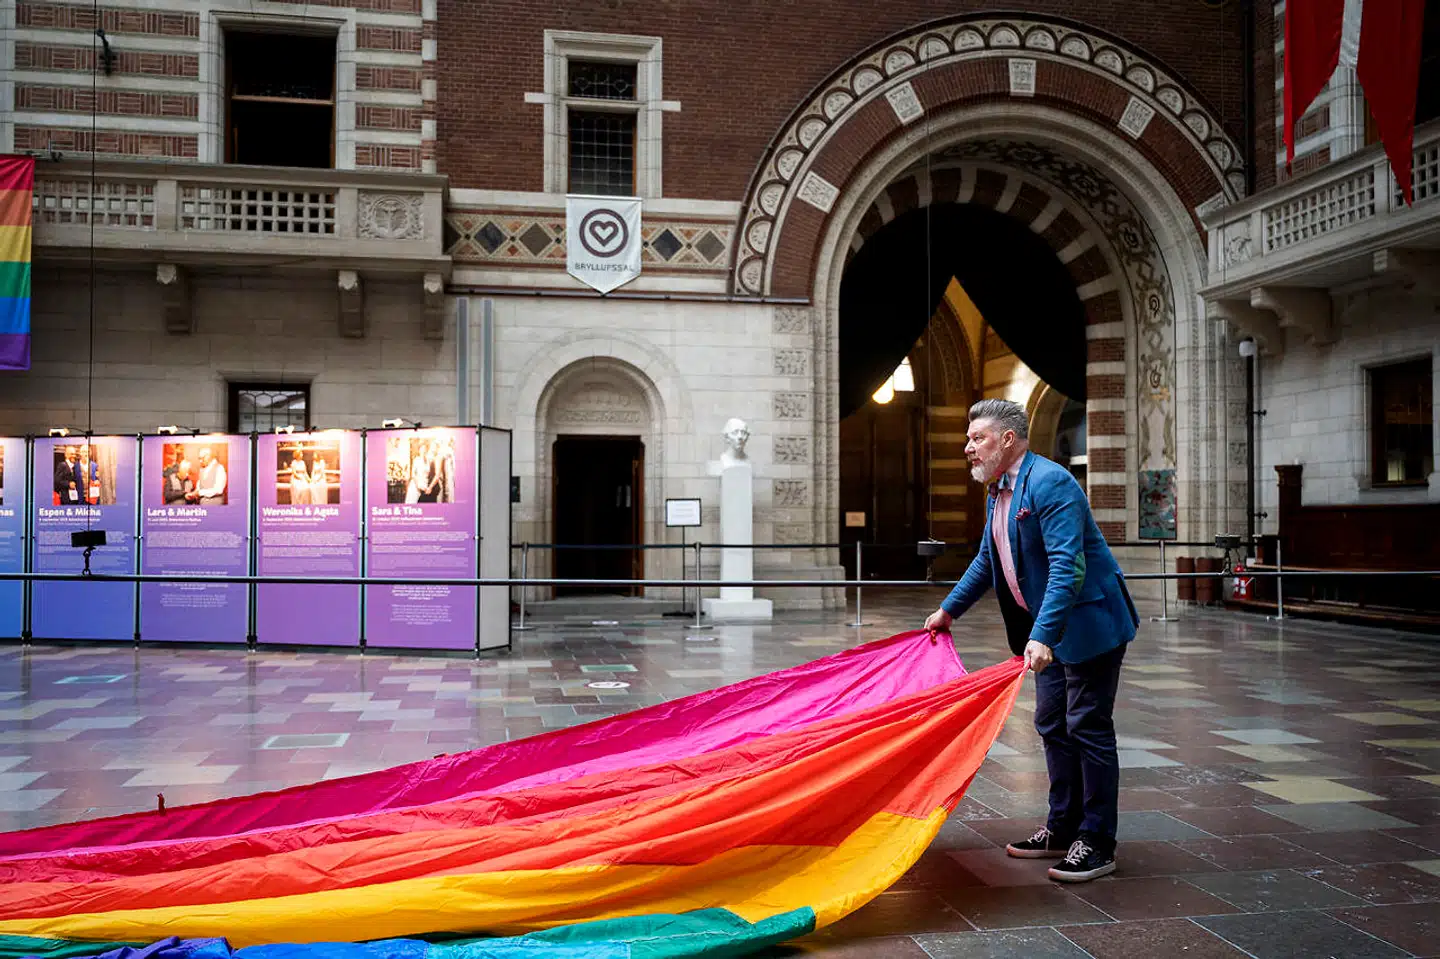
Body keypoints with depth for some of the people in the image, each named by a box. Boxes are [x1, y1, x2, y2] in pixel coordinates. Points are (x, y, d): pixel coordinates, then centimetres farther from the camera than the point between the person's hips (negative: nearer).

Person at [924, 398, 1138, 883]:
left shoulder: (1049, 483, -21)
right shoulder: (997, 492, 9)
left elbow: (1067, 566, -29)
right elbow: (987, 560, 23)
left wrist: (1042, 637, -36)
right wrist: (949, 609, 25)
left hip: (1088, 623, -10)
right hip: (1047, 629, 10)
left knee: (1088, 728, -3)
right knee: (1052, 727, 14)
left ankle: (1097, 844, 7)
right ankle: (1063, 829, 26)